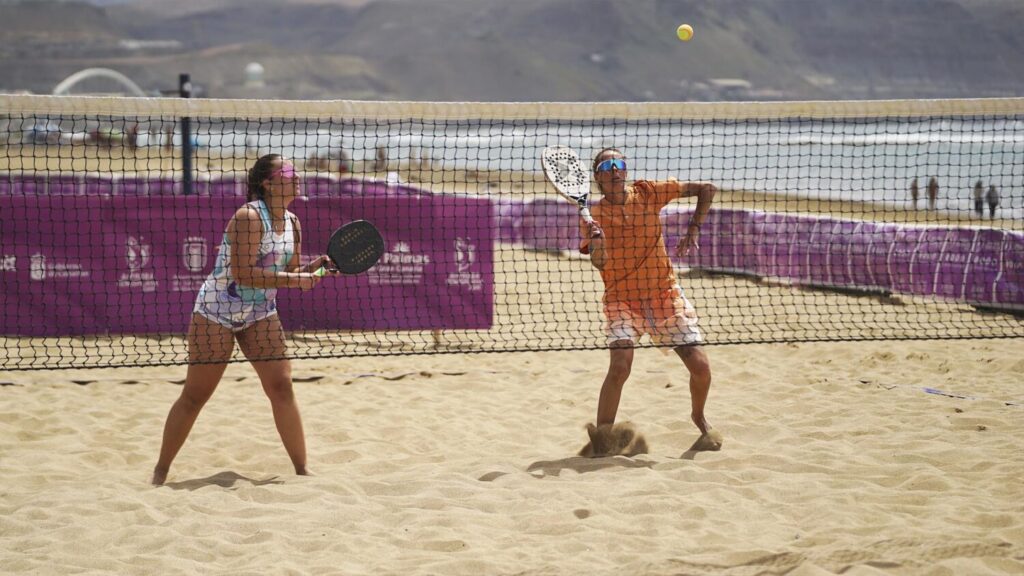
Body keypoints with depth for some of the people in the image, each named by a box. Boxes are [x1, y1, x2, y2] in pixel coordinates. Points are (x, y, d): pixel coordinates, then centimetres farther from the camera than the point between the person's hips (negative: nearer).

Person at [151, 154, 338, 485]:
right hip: (217, 311, -6)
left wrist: (314, 269, -12)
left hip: (260, 315, 6)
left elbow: (288, 274, 8)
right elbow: (243, 273, -29)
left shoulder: (292, 224, 2)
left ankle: (302, 469, 3)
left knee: (281, 386, -4)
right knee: (195, 394, -1)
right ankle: (160, 471, 12)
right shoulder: (249, 217, -22)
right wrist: (293, 280, -29)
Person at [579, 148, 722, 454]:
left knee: (700, 366, -3)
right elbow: (599, 262, -18)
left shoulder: (648, 193, -4)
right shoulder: (593, 214, -6)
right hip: (621, 299, -2)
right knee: (620, 366, -24)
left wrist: (693, 230, -7)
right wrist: (597, 242, -38)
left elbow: (706, 189, 0)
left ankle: (699, 417, 27)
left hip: (664, 293, 2)